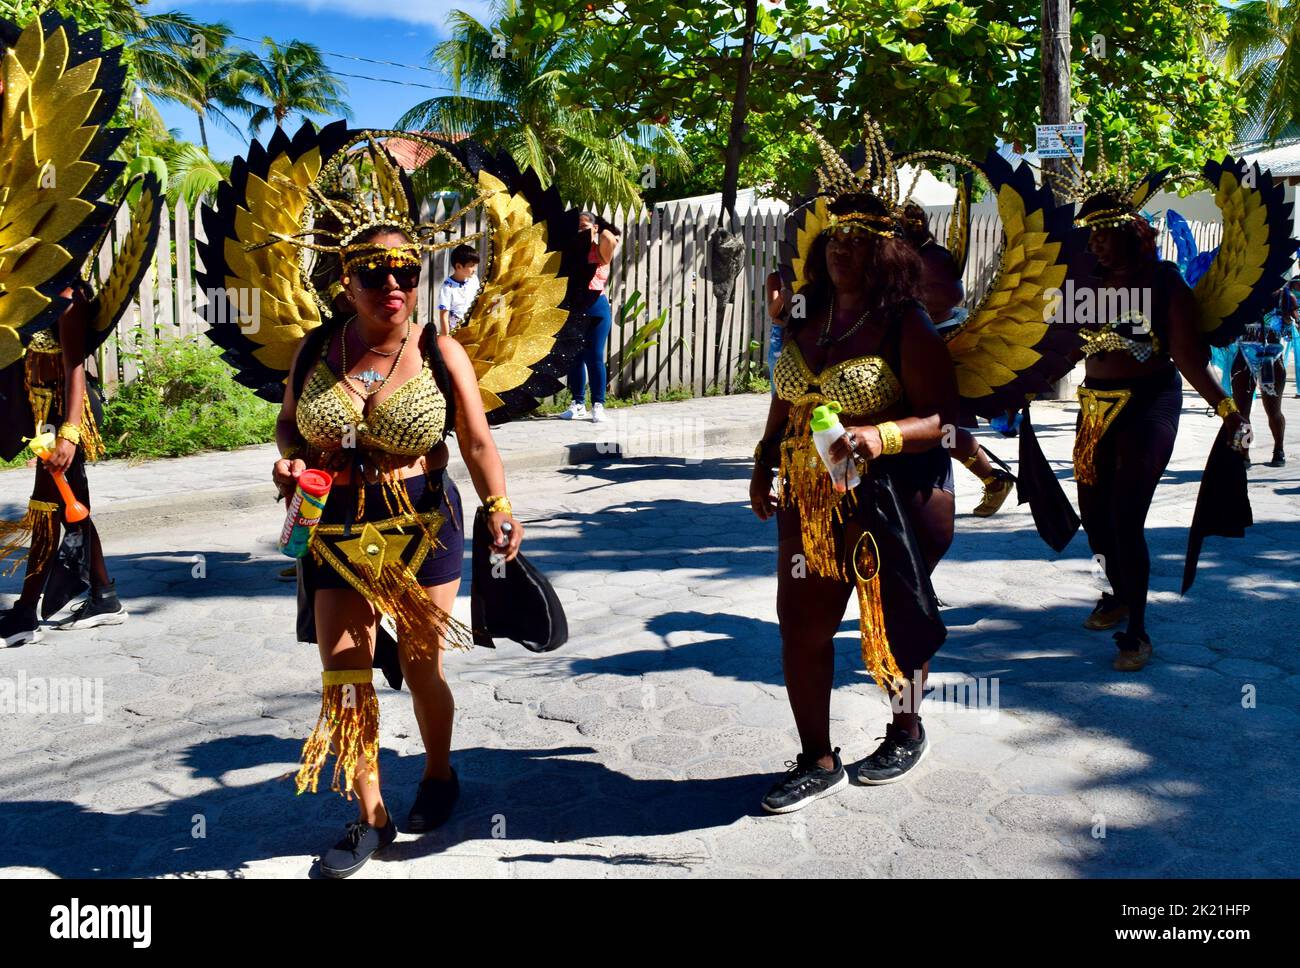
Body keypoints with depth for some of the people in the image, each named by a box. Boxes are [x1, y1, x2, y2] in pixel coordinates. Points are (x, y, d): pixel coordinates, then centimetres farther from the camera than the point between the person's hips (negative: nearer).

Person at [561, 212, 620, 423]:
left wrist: (601, 229, 1)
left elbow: (608, 236, -19)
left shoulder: (600, 251, 0)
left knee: (594, 357, -4)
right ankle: (578, 404, 16)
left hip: (596, 307, -4)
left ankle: (598, 405, 1)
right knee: (574, 358, 8)